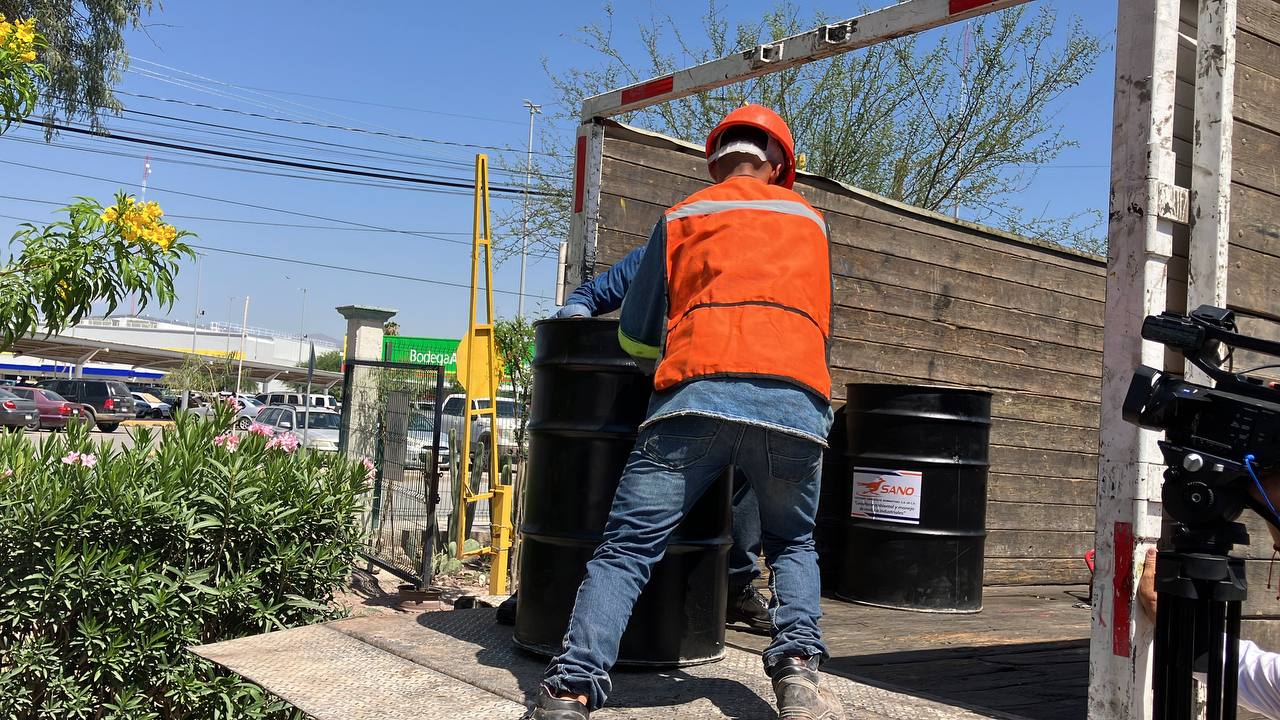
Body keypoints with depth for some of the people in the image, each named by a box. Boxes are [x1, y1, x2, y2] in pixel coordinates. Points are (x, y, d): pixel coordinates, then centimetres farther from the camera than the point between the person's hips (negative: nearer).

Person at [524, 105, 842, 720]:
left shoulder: (681, 216, 22)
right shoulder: (810, 218, 27)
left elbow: (636, 337, 21)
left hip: (698, 394, -2)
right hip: (798, 402, 2)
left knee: (626, 548, 0)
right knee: (793, 546, 22)